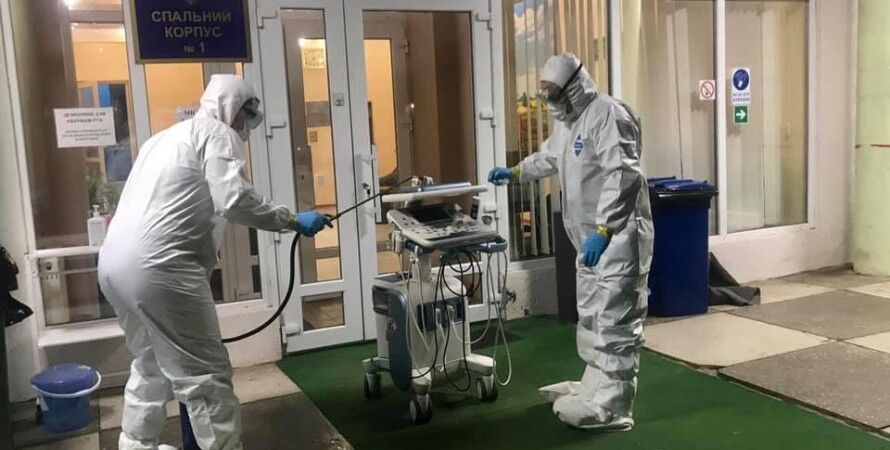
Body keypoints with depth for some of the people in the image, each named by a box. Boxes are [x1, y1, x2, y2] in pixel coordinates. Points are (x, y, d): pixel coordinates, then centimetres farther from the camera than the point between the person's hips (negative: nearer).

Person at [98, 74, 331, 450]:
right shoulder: (217, 133, -1)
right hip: (157, 267, -10)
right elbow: (234, 201, -16)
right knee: (205, 375, -4)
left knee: (152, 364, 26)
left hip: (115, 262, 10)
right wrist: (293, 221, -7)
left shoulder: (169, 134, 27)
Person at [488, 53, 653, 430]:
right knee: (591, 314, 17)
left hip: (618, 235, -11)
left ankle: (611, 407, -3)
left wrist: (603, 231, -31)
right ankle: (595, 385, 30)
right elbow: (549, 157, 36)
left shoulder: (608, 115, -18)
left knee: (614, 318, -8)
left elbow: (622, 177, -27)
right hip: (591, 236, 11)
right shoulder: (569, 122, 16)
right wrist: (515, 173, 44)